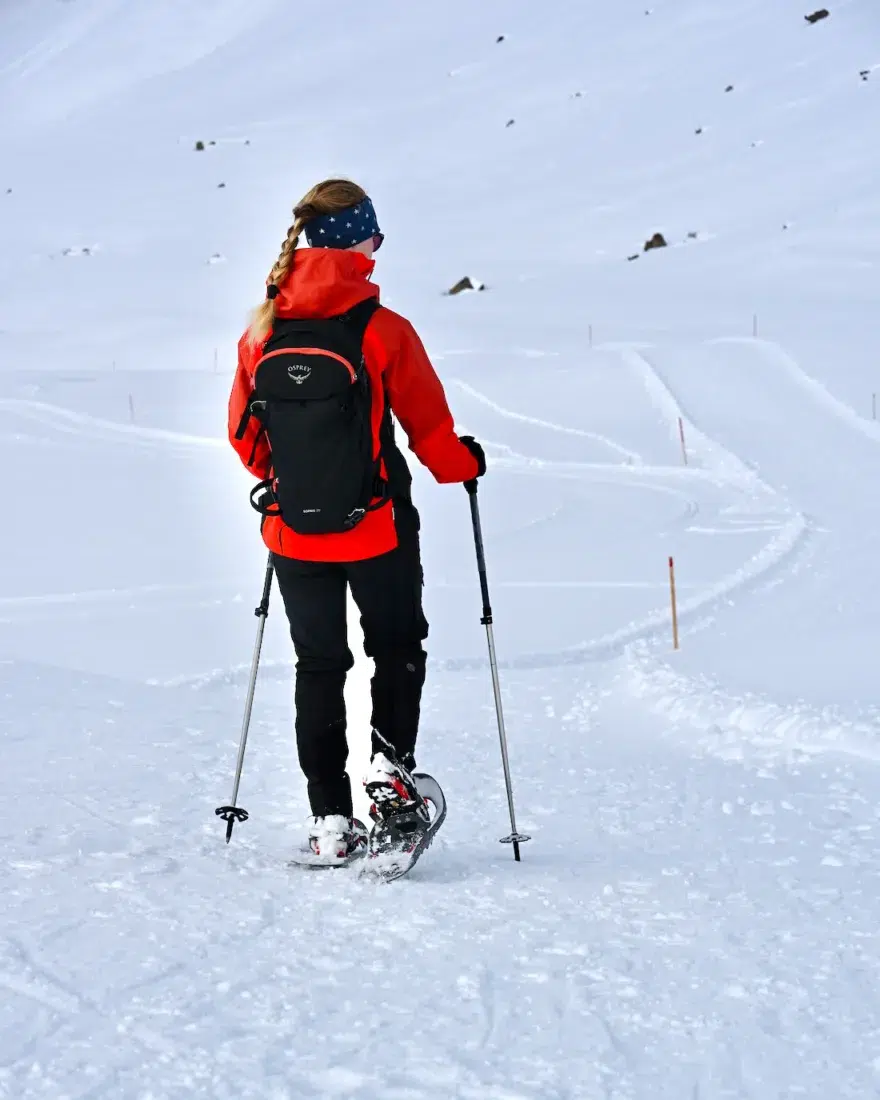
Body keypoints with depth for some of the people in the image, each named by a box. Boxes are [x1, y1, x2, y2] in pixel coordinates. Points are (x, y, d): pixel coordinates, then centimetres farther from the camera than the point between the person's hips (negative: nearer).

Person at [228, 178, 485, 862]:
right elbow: (429, 427, -7)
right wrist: (464, 464, 13)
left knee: (318, 666, 13)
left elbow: (244, 434, 7)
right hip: (375, 525, -3)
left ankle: (330, 819, 12)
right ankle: (391, 766, -1)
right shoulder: (383, 331, -15)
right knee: (398, 648, 18)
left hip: (294, 528, 3)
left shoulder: (263, 332, -3)